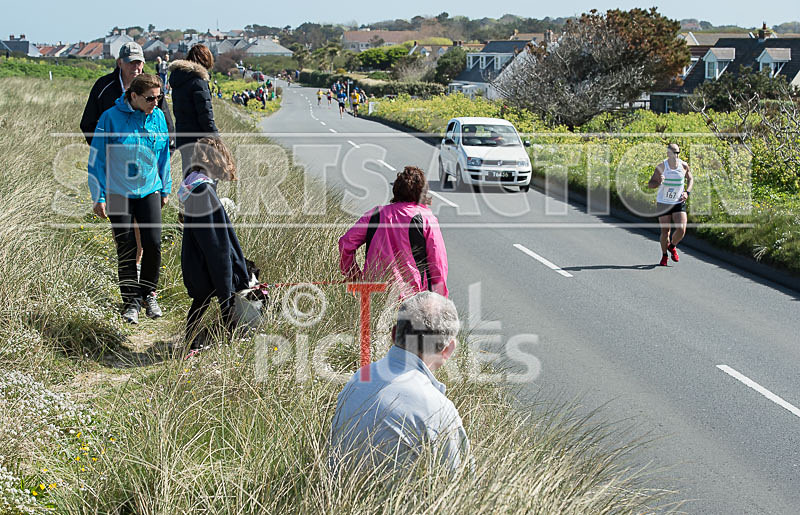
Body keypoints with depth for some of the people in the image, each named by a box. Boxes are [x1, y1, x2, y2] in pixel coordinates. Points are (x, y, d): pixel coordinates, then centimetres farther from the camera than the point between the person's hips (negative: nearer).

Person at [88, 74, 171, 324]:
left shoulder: (158, 117, 1)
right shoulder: (111, 118, -11)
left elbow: (163, 155, 13)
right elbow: (97, 159, -6)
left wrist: (165, 189, 15)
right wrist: (98, 197, -8)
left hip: (149, 191, 3)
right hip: (118, 193, -3)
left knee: (153, 244, -4)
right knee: (126, 249, 1)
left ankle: (149, 294, 17)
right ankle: (130, 302, 13)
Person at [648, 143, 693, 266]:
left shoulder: (684, 166, -3)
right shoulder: (661, 167, -9)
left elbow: (690, 179, 16)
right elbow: (650, 185, -8)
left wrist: (687, 192, -2)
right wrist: (658, 182, -30)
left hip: (679, 203, 1)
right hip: (663, 204, -1)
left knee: (681, 229, -13)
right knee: (665, 232, 2)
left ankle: (672, 247, 19)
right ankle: (664, 256, 26)